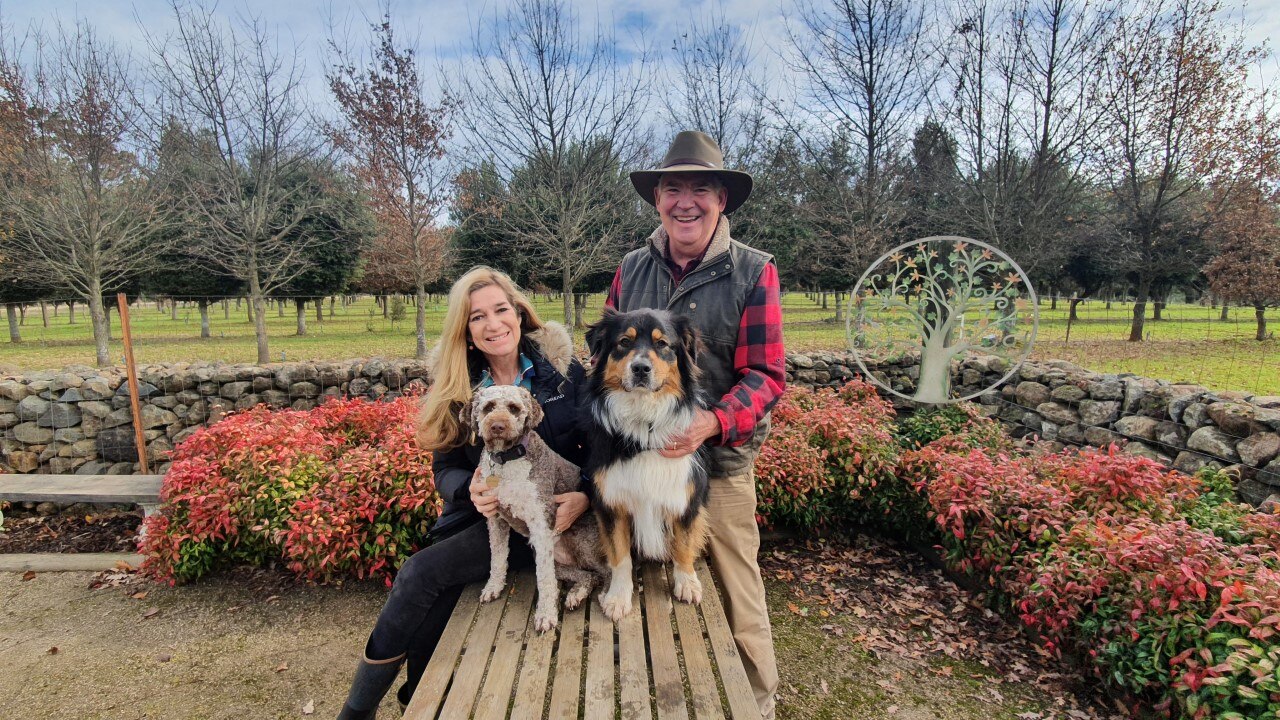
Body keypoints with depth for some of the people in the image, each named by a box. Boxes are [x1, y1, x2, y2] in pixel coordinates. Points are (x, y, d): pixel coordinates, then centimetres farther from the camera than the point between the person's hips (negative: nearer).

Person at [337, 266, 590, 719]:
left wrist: (586, 495, -19)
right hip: (483, 516, 4)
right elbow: (445, 468, 4)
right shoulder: (455, 385, 1)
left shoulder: (561, 367, -5)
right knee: (436, 598, -23)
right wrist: (470, 490, -19)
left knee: (421, 572, -19)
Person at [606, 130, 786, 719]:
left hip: (718, 460, -3)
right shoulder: (631, 269, 5)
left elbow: (766, 375, -10)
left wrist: (713, 422, -27)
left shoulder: (753, 272, -7)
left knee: (732, 592, 9)